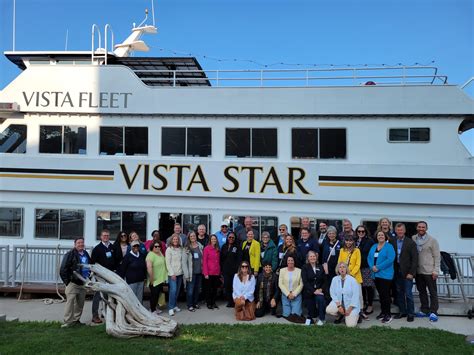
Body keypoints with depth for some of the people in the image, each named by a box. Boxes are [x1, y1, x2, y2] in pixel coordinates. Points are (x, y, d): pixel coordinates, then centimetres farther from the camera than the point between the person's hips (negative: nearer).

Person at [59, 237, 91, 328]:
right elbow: (63, 269, -12)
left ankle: (76, 320, 23)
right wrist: (67, 282, -13)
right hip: (73, 283, -7)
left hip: (83, 284, 7)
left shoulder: (86, 254, 12)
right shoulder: (70, 254, -9)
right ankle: (67, 322, -4)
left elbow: (90, 267, 25)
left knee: (80, 303, 12)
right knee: (70, 302, -9)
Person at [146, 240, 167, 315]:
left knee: (158, 294, 17)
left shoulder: (160, 253, 7)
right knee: (154, 294, 2)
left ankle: (155, 307, 31)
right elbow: (149, 267, -28)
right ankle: (153, 310, 14)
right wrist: (151, 278, -25)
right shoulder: (151, 255, -20)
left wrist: (165, 275, 15)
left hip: (161, 279, 8)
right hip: (154, 280, -8)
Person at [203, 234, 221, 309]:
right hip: (209, 272, -5)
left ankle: (213, 303, 21)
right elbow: (204, 261, -10)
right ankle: (209, 303, 16)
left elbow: (219, 261, 14)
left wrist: (220, 271, 7)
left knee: (215, 288, 10)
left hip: (216, 272, 5)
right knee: (209, 288, 5)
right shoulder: (207, 248, -7)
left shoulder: (217, 249, 11)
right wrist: (205, 273, -14)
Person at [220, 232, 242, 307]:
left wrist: (238, 268, -14)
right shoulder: (224, 246, 12)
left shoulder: (237, 247, 0)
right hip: (226, 270, 4)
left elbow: (239, 259, -6)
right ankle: (229, 301, 15)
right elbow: (221, 258, 12)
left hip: (234, 270, -4)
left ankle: (234, 301, 8)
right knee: (227, 285, 4)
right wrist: (221, 268, 6)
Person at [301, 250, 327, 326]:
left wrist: (321, 289, -10)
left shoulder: (320, 267, 11)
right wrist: (314, 291, -18)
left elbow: (324, 281, 9)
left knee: (320, 298, -32)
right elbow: (305, 282, -8)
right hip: (309, 292, -1)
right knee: (311, 313, -4)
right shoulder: (305, 268, 1)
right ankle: (310, 318, 31)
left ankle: (321, 319, -14)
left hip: (319, 291, 1)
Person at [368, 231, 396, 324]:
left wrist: (378, 267, -19)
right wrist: (372, 266, -9)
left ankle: (388, 314, 2)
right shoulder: (374, 246, 14)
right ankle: (383, 312, 23)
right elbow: (369, 258, 10)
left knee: (385, 294, -6)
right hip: (376, 274, 6)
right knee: (380, 294, 13)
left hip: (385, 274, -6)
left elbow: (390, 259, -18)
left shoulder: (389, 246, -6)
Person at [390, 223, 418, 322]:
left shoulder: (410, 242, -5)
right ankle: (402, 311, 24)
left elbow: (415, 259, -6)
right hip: (397, 272, 4)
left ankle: (410, 314, 12)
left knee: (408, 294, -1)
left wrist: (411, 273, -12)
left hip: (407, 272, -4)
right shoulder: (392, 242, 4)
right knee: (400, 293, 12)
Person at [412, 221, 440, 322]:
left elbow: (437, 256, -5)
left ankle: (433, 312, 10)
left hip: (429, 271, -4)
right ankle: (424, 310, 25)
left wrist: (435, 270, -11)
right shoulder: (413, 239, 3)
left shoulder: (432, 240, -5)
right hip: (418, 271, 4)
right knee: (421, 291, 14)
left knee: (433, 292, 2)